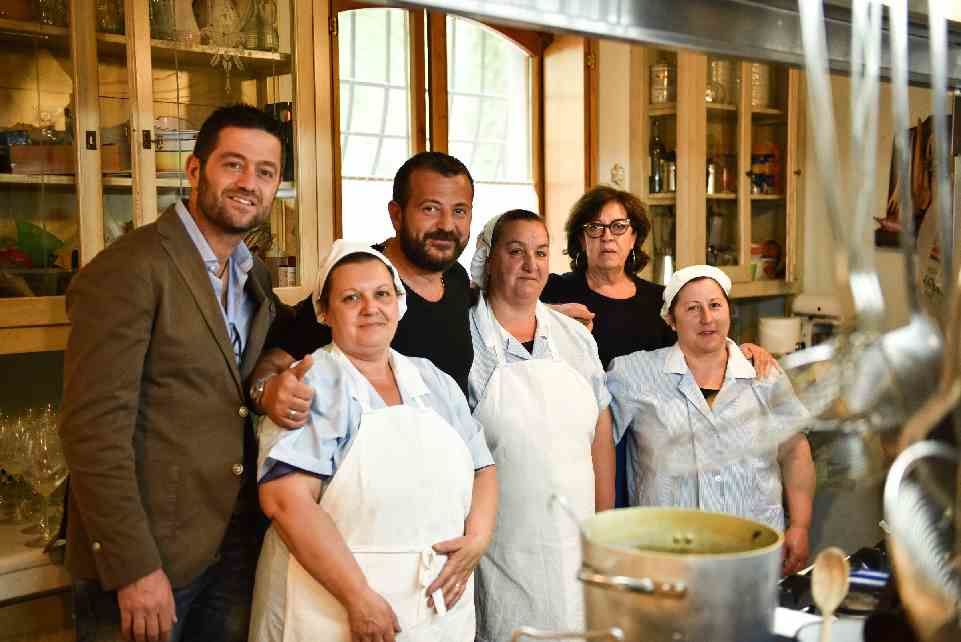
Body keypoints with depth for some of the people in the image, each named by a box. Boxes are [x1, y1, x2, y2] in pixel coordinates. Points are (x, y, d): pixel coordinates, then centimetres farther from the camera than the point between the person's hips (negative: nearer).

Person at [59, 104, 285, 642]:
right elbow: (94, 427, -20)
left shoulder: (259, 277, 8)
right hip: (147, 555, -7)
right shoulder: (129, 269, -16)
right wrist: (134, 568, -20)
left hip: (237, 548, 7)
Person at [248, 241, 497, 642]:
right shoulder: (311, 386, -8)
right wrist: (359, 598, -21)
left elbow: (481, 469, 13)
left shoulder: (435, 383, 9)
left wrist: (477, 538, -6)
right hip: (334, 609, -5)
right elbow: (285, 498, -18)